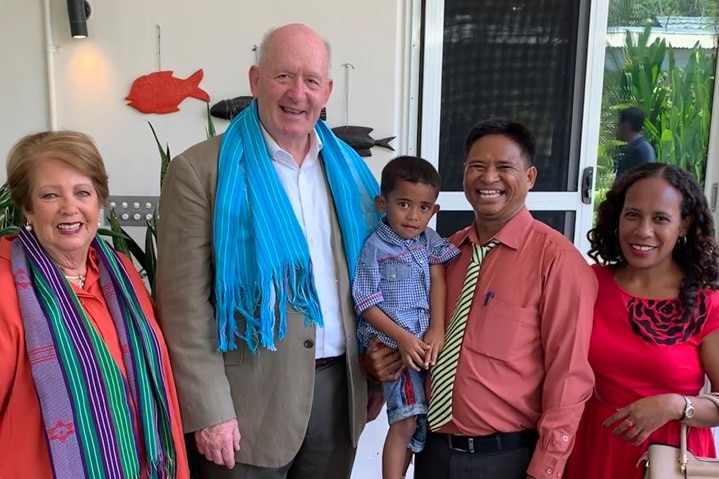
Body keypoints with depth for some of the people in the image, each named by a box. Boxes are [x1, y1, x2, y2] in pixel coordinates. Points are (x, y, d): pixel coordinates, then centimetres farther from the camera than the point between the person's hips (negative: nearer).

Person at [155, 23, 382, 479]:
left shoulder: (349, 169, 6)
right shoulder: (199, 170, -9)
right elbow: (185, 304, -12)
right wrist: (209, 410, -14)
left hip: (340, 388, 5)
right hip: (250, 399, -4)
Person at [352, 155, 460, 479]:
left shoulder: (429, 240, 6)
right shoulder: (374, 248, -10)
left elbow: (437, 282, 0)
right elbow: (367, 304, -11)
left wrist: (437, 329, -12)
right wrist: (402, 337, -19)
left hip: (426, 341, 6)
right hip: (393, 342, -5)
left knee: (414, 420, 16)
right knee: (407, 421, -10)